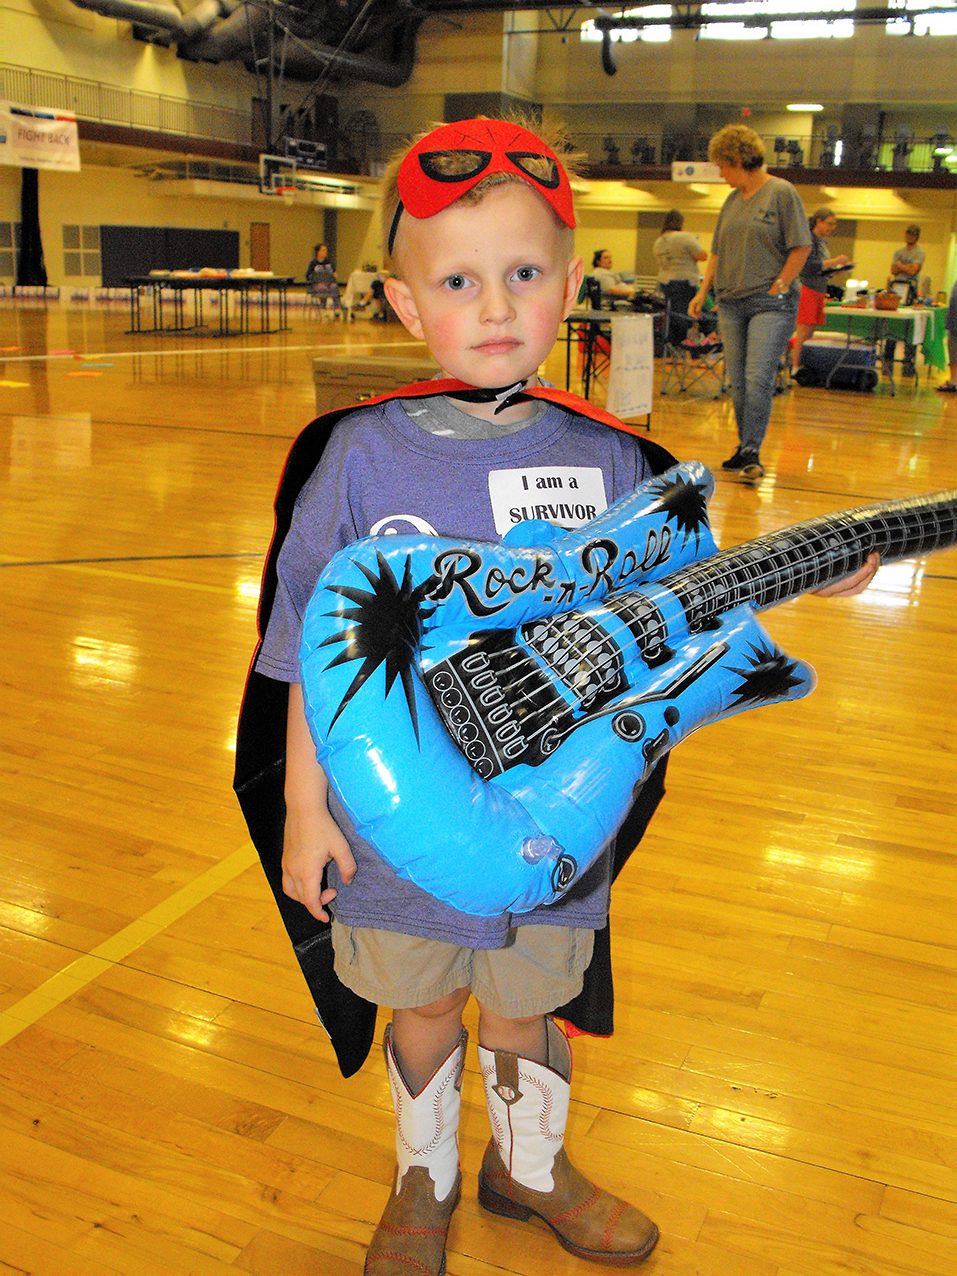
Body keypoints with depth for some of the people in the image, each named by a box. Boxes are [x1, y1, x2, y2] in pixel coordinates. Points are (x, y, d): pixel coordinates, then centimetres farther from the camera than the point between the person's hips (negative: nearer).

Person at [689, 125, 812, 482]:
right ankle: (745, 448, 16)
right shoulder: (732, 200, 15)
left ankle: (751, 453, -11)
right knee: (738, 382, 7)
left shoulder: (781, 192, -4)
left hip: (771, 303, -6)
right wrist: (703, 290, 11)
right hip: (731, 303, 6)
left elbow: (801, 247, -6)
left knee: (758, 379, -14)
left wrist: (778, 288, -11)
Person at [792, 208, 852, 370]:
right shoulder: (808, 238, -8)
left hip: (819, 290, 9)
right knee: (803, 332, -10)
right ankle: (795, 367, -9)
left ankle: (802, 365, 9)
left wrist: (836, 270, 8)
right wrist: (835, 261, -17)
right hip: (807, 288, -9)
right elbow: (810, 266, -18)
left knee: (810, 332, 7)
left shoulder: (823, 241, 19)